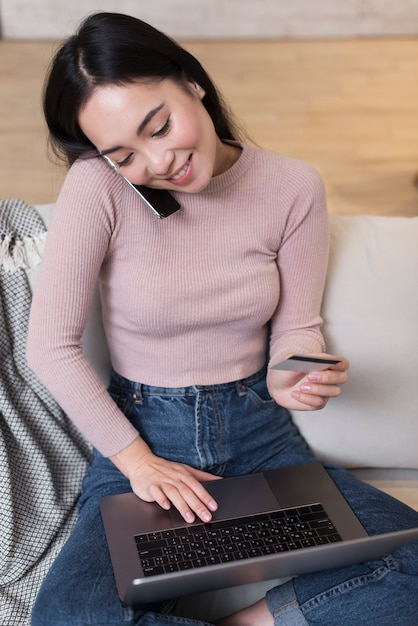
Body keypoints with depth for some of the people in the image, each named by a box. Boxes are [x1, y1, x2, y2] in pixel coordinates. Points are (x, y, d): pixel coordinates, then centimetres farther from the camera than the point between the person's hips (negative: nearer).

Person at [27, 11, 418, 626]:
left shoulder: (293, 187, -6)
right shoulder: (98, 187, -15)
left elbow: (297, 326, 1)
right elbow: (51, 345, -12)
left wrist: (292, 376, -22)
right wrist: (136, 459, -12)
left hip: (259, 435, 2)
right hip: (139, 435, -1)